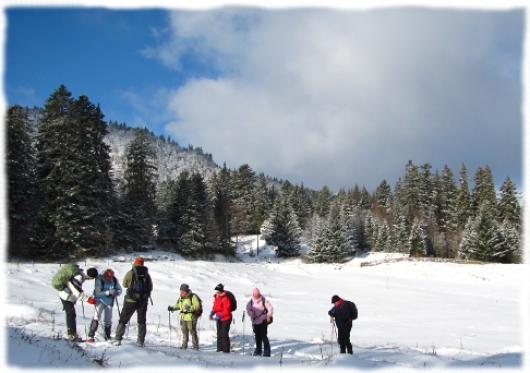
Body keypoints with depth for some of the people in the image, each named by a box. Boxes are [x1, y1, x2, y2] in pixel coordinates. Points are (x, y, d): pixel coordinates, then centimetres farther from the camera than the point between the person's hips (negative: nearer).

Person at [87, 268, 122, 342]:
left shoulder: (114, 280, -7)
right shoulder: (99, 280, -18)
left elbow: (119, 290, 1)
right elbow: (97, 293, -24)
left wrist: (116, 292, -23)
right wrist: (108, 292, -34)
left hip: (109, 303, 4)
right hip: (100, 301, -4)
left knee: (108, 320, 10)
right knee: (97, 318, -18)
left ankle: (107, 337, 25)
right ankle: (91, 336, -15)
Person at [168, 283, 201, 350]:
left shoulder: (193, 297, -10)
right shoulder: (181, 298, 12)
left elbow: (197, 306, -15)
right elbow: (178, 306, 23)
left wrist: (190, 308, -30)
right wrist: (172, 308, 7)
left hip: (191, 317, -7)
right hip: (183, 317, 7)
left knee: (192, 331, -3)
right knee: (184, 331, 12)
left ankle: (195, 345, 4)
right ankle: (184, 345, 20)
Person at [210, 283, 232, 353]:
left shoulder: (225, 298, -21)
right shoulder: (216, 297, 5)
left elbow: (226, 311, -22)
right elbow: (215, 307, 16)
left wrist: (219, 316, -26)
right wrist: (212, 313, -2)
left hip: (225, 319, -8)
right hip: (219, 319, 8)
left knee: (224, 334, -7)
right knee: (219, 334, 13)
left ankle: (226, 349, 2)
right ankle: (220, 348, 23)